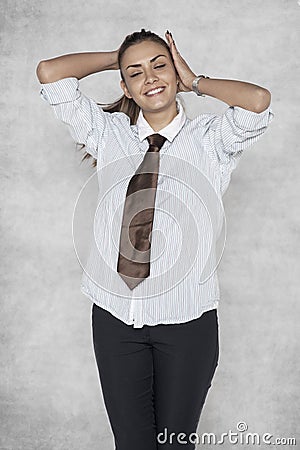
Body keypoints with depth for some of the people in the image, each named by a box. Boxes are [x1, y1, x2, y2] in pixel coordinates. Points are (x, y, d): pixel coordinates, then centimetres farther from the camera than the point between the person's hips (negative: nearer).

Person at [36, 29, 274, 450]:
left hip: (187, 318, -1)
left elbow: (258, 100, -21)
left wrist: (195, 81, -6)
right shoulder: (108, 133, 4)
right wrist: (117, 58, 5)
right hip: (115, 315, 2)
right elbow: (50, 72, -1)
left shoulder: (211, 139, -1)